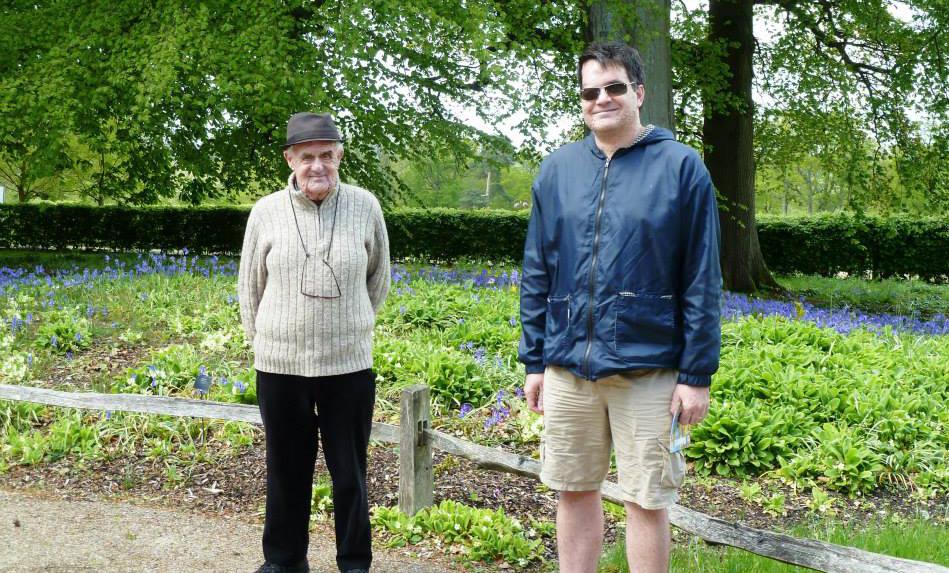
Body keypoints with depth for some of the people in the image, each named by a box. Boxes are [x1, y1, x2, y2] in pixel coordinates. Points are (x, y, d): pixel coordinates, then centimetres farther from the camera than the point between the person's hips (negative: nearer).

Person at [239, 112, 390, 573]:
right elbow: (250, 285, 11)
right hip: (279, 365, 1)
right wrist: (262, 338, 13)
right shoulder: (266, 212, -1)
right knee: (286, 470, 13)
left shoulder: (365, 207, -2)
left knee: (349, 472, 9)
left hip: (349, 365, -1)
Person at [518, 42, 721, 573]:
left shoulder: (681, 167, -4)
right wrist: (534, 361, 9)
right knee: (575, 491, 13)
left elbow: (703, 283, -5)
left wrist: (697, 375, -8)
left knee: (647, 501, 4)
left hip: (647, 369, -4)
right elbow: (537, 275, 11)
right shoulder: (557, 169, 8)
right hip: (567, 368, 4)